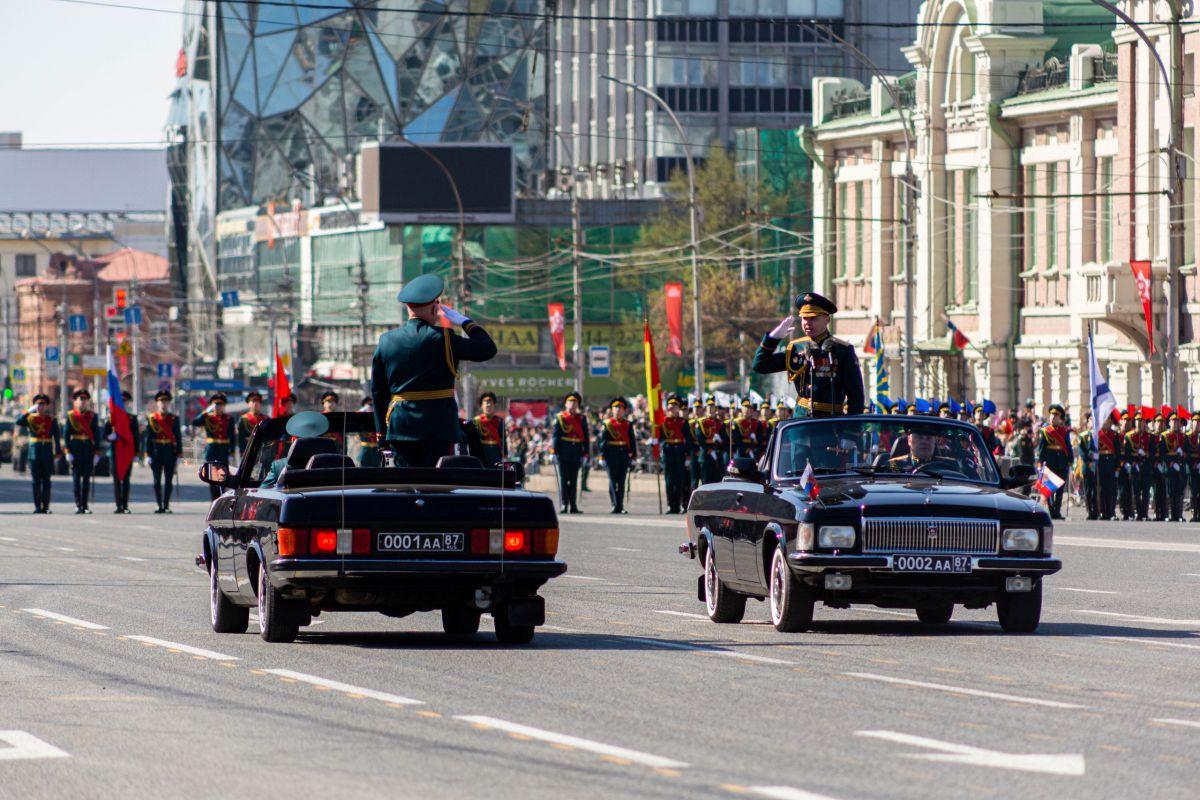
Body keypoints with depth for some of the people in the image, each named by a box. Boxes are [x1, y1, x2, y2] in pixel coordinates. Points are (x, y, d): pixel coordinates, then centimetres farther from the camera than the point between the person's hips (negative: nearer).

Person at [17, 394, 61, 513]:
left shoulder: (52, 420, 6)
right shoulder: (30, 418, 6)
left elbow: (57, 436, 3)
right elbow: (19, 422, -12)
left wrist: (58, 452, -6)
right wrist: (29, 411, -16)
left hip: (47, 453, 0)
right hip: (34, 452, 0)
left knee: (46, 480, 1)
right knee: (36, 480, 0)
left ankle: (46, 506, 3)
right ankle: (37, 506, 2)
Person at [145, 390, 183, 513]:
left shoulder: (174, 419, 6)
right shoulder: (152, 418, 4)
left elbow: (178, 437, 4)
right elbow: (148, 437, 2)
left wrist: (179, 454, -2)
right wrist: (147, 454, -5)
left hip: (170, 453, 0)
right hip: (156, 452, 0)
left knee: (169, 481, 1)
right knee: (157, 481, 0)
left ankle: (166, 506, 6)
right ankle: (160, 506, 5)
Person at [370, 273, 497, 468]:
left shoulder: (386, 341, 5)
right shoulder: (441, 339, -9)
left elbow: (378, 392, 10)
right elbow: (488, 349, -5)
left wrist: (383, 432, 17)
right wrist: (465, 322, 9)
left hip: (399, 429, 4)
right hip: (438, 429, -4)